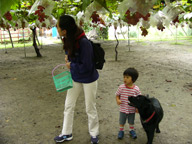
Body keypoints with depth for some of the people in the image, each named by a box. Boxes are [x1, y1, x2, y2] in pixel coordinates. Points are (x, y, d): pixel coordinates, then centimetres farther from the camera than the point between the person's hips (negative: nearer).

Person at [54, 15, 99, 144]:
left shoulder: (84, 43, -29)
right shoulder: (69, 40, -5)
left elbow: (86, 66, -26)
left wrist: (71, 65, -13)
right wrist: (68, 57, -5)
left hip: (88, 79, -7)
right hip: (75, 78, 7)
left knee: (90, 108, 10)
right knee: (68, 105, 14)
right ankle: (67, 134, 33)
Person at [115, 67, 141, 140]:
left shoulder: (136, 89, -18)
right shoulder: (121, 87, -17)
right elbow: (117, 95, -4)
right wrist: (118, 100, -23)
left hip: (132, 110, 0)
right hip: (123, 109, 0)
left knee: (131, 121, 23)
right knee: (121, 121, 19)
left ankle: (131, 130, 47)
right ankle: (121, 130, 42)